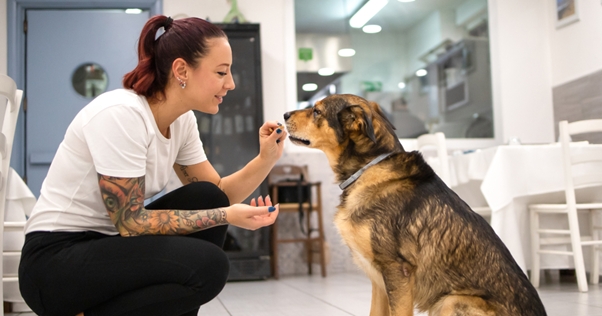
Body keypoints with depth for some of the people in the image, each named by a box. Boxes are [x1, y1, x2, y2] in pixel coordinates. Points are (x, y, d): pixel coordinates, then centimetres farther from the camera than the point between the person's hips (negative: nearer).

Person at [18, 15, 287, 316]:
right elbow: (130, 221, -22)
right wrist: (226, 215, -24)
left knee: (207, 198, -6)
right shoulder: (120, 114, -23)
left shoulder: (182, 121, 2)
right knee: (207, 265, -24)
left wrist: (266, 159, -11)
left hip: (108, 244, 8)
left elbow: (217, 195, 4)